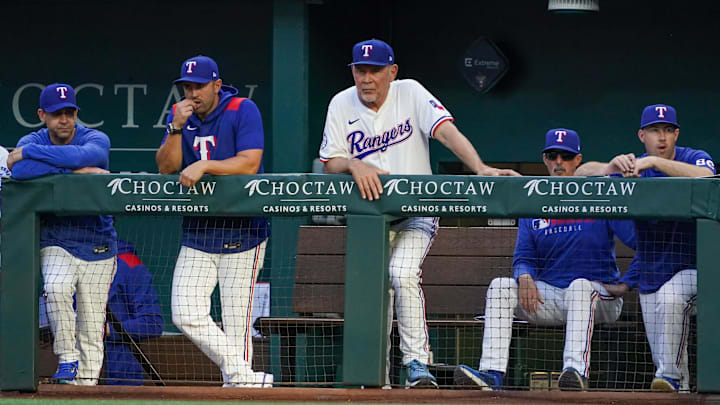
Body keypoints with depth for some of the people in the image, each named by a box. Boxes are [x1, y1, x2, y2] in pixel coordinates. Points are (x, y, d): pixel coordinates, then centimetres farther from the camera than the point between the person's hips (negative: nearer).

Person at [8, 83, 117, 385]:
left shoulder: (96, 140, -7)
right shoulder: (32, 143, -2)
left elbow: (83, 155, -32)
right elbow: (20, 171, -26)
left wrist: (27, 152, -26)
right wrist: (75, 170, -28)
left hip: (97, 245, 0)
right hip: (55, 243, 0)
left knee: (92, 328, 0)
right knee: (56, 287, -30)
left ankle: (86, 381, 12)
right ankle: (67, 360, -17)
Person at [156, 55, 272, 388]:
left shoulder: (243, 111, -9)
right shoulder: (180, 115, 6)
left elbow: (249, 164, -20)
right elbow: (166, 167, -3)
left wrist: (203, 166, -27)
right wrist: (177, 128, -16)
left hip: (241, 234, -5)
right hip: (197, 233, 5)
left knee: (235, 321, -4)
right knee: (186, 316, -6)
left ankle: (240, 382, 6)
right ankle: (243, 375, -3)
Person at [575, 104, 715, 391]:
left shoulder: (695, 159, -8)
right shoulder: (633, 169, 1)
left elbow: (705, 178, -32)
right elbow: (582, 173, -11)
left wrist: (654, 162, -38)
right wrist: (610, 168, -34)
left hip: (693, 269, -4)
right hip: (650, 276, 4)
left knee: (669, 297, -35)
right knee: (662, 356, -1)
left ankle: (670, 376, -28)